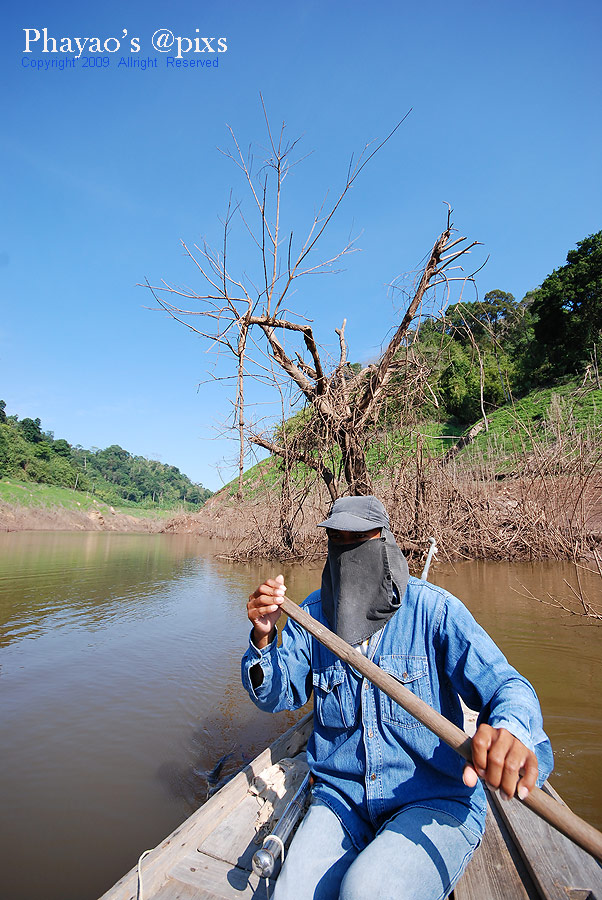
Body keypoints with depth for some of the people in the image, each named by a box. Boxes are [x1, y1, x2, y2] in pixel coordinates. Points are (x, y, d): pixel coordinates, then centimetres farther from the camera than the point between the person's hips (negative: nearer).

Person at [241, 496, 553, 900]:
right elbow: (278, 695, 2)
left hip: (436, 801, -2)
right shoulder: (313, 613, 0)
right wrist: (264, 637, -18)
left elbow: (504, 685, -16)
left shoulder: (433, 608, -12)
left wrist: (510, 730, -40)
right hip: (341, 797, 3)